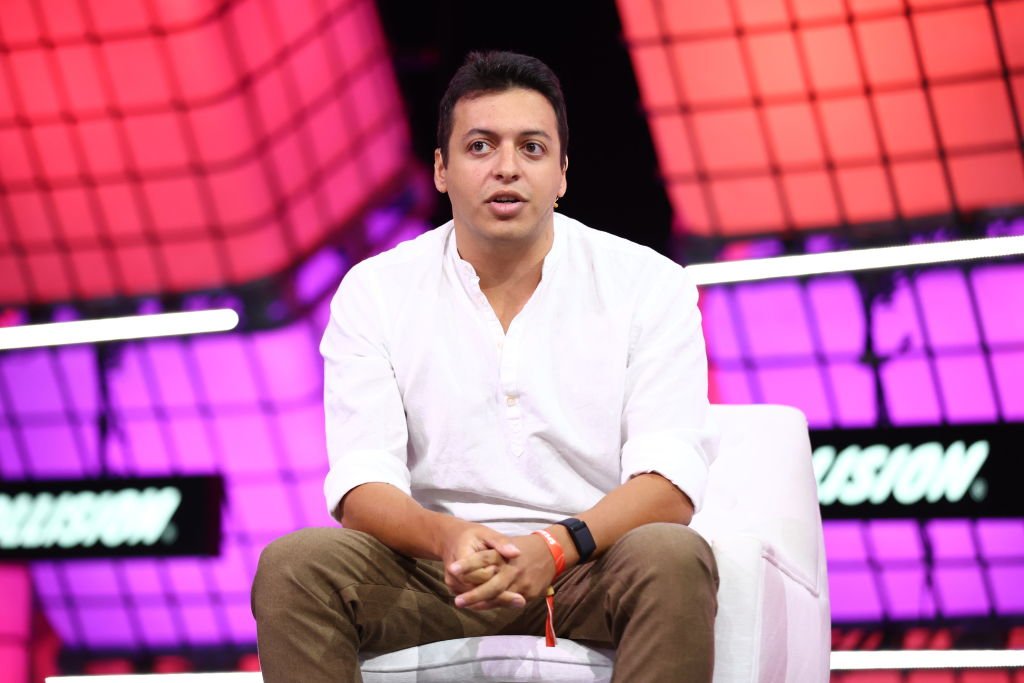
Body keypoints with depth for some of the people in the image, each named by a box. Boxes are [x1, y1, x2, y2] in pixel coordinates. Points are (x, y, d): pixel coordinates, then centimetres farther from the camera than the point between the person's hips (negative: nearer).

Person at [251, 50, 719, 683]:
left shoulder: (648, 285, 1)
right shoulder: (375, 292, 4)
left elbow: (669, 481, -9)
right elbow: (361, 485, -6)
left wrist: (557, 547, -29)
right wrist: (446, 537, -30)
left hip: (588, 567, -1)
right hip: (438, 573, 1)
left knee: (674, 559, -34)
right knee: (293, 565, -27)